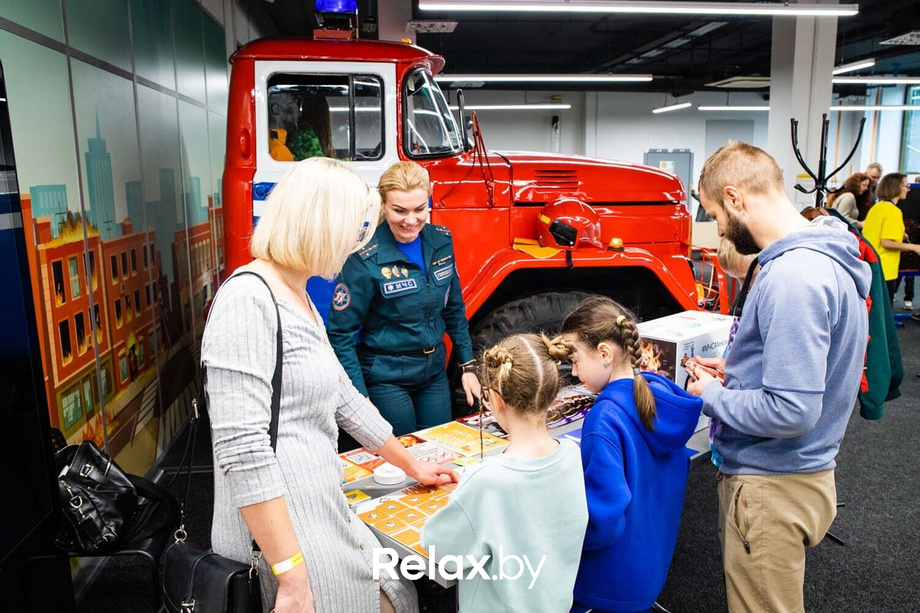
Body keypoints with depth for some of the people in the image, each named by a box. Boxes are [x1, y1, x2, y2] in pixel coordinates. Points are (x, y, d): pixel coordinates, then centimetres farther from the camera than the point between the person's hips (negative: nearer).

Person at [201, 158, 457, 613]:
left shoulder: (301, 301, 11)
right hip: (280, 537, -9)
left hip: (323, 519, 9)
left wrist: (411, 466, 26)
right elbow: (241, 451, -26)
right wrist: (293, 576, -24)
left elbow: (345, 401, 19)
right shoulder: (248, 299, -20)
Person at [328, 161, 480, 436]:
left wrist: (468, 366, 7)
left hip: (434, 372, 6)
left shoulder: (441, 241, -3)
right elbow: (340, 333, -16)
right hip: (386, 378, -5)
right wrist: (360, 398, -20)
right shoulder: (365, 259, -20)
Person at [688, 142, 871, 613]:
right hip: (801, 472, 10)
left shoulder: (792, 278, -27)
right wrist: (740, 369, 9)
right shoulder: (825, 256, 6)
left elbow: (791, 410, -29)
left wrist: (713, 395, -14)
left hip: (771, 488, -9)